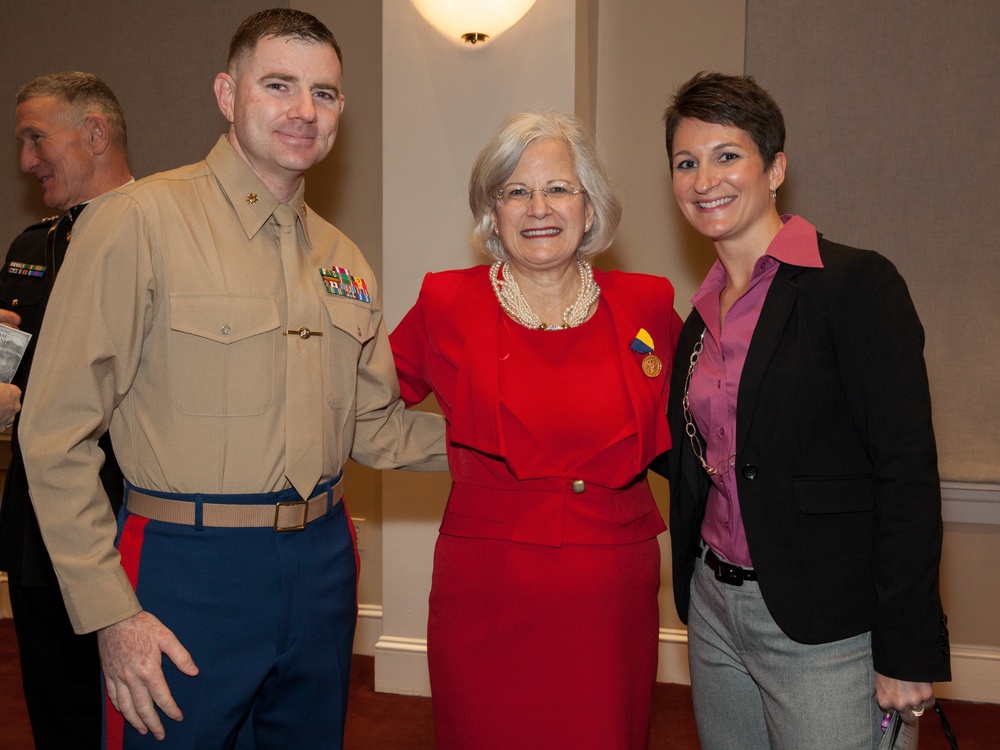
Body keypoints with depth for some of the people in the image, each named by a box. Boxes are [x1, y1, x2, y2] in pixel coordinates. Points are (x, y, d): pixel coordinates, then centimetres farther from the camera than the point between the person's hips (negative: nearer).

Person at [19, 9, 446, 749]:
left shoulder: (343, 260, 9)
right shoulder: (140, 222, -10)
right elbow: (58, 433, -12)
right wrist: (110, 611, -13)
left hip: (321, 567, 6)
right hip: (189, 575, -6)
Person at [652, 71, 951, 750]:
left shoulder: (856, 283, -12)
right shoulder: (703, 316, 10)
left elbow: (907, 476, -15)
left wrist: (908, 655, -17)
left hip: (824, 632, -7)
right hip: (715, 611, 7)